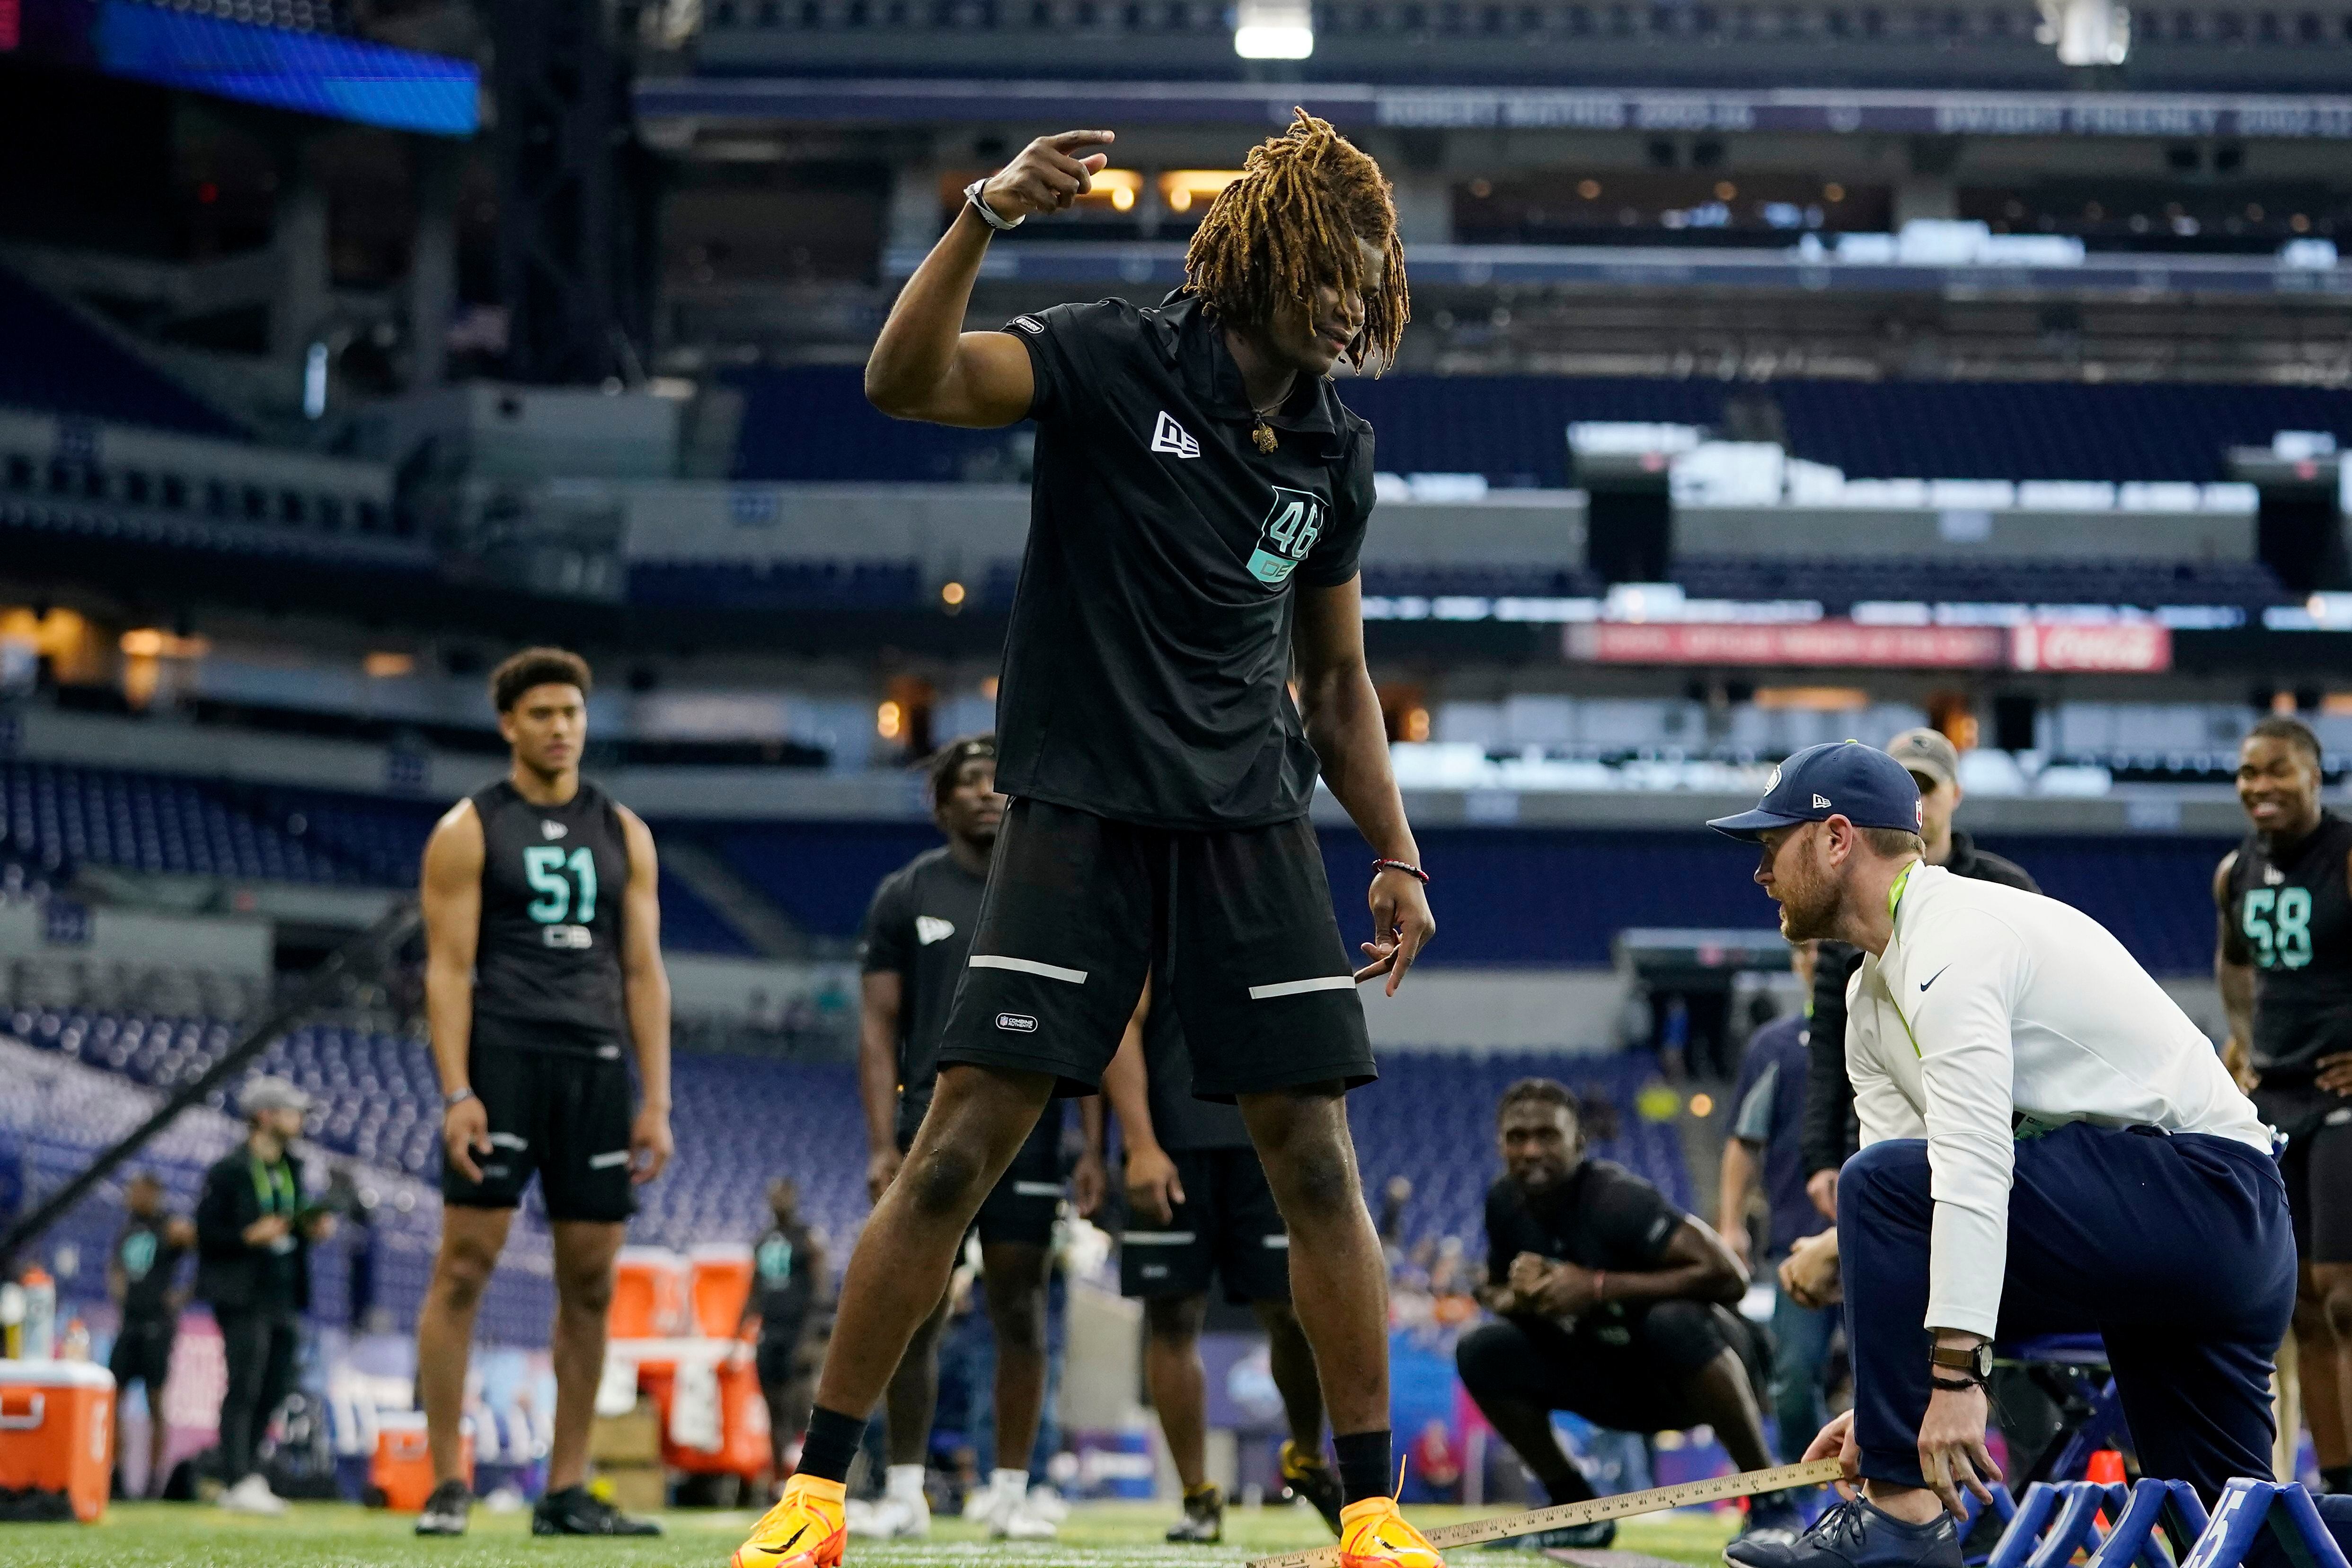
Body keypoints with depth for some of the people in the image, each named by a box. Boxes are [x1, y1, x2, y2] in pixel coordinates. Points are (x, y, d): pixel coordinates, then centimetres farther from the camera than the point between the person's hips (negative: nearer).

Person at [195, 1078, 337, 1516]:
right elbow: (206, 1230, -10)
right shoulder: (230, 1170, -7)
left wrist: (312, 1228, 4)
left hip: (285, 1295, 8)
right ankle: (240, 1482, -13)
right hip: (244, 1296, -8)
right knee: (244, 1388, -11)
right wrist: (251, 1236, -22)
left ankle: (240, 1477, 17)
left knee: (275, 1389, 9)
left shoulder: (292, 1168, 16)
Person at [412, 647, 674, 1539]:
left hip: (596, 1064, 4)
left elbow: (643, 972, 13)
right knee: (465, 1266, -9)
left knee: (590, 1281, 3)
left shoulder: (624, 834, 15)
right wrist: (457, 1093, -14)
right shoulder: (469, 831, 3)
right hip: (503, 1057, -4)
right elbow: (447, 969, -3)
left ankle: (566, 1492, 8)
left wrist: (657, 1100, 5)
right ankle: (446, 1484, -7)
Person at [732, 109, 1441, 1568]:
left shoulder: (1338, 450, 10)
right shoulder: (1117, 363, -5)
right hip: (1080, 812, -4)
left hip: (1254, 827, 4)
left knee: (1317, 1160, -2)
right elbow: (907, 380, -21)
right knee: (961, 1146, -7)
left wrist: (1397, 856, 13)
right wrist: (986, 216, -34)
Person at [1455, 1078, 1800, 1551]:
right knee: (1482, 1352, -14)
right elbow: (1495, 1290, 10)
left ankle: (1771, 1502, -26)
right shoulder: (1506, 1203, -7)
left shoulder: (1616, 1198, -26)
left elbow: (1729, 1276, -34)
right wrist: (1519, 1298, -17)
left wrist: (1599, 1287, -34)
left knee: (1674, 1322, -39)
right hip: (1612, 1380, 6)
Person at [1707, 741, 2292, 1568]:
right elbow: (1920, 1209, 14)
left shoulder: (1955, 936, -14)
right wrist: (1882, 1403, 4)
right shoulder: (1873, 996, 18)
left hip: (2200, 1184, -11)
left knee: (1885, 1184, -21)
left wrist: (1955, 1376, -32)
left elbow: (1972, 1168, -26)